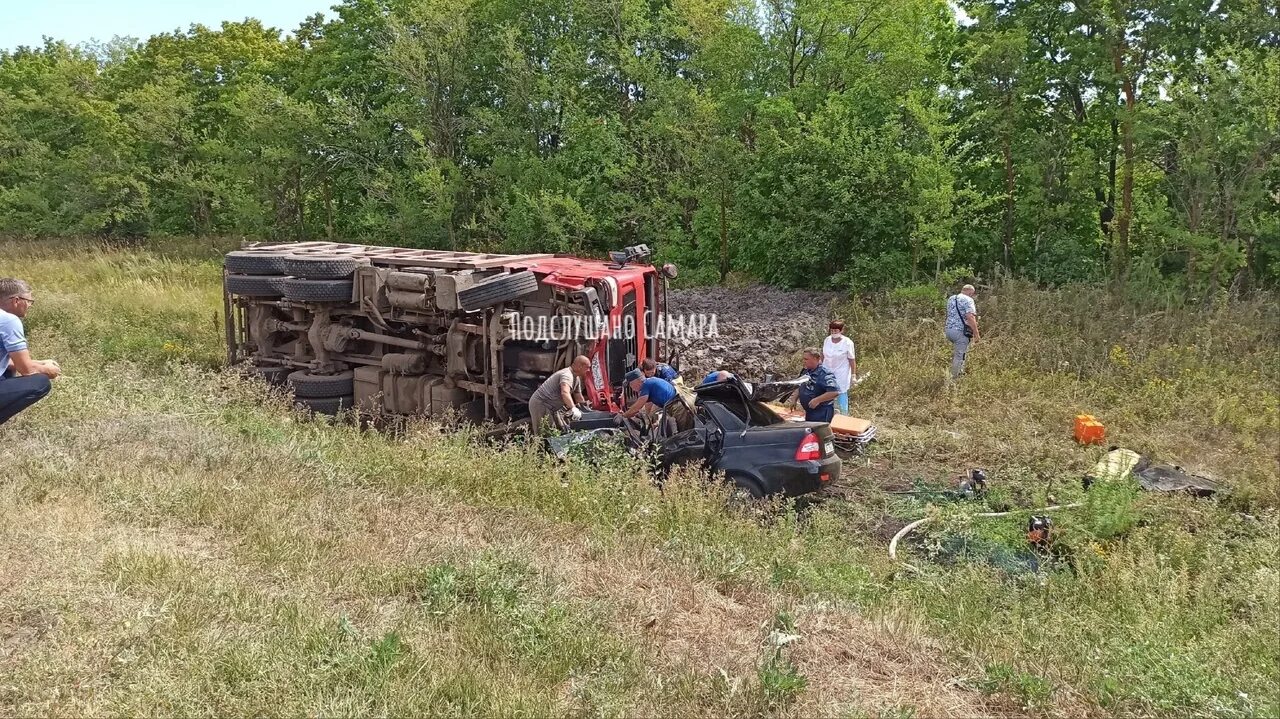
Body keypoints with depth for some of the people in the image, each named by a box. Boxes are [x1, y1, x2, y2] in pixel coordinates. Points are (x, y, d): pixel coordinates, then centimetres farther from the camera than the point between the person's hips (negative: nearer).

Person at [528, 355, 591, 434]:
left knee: (563, 431, 9)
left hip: (553, 408, 10)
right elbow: (565, 393, -43)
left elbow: (578, 397, 22)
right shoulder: (567, 375, -24)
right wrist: (573, 409, -51)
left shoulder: (576, 378, 10)